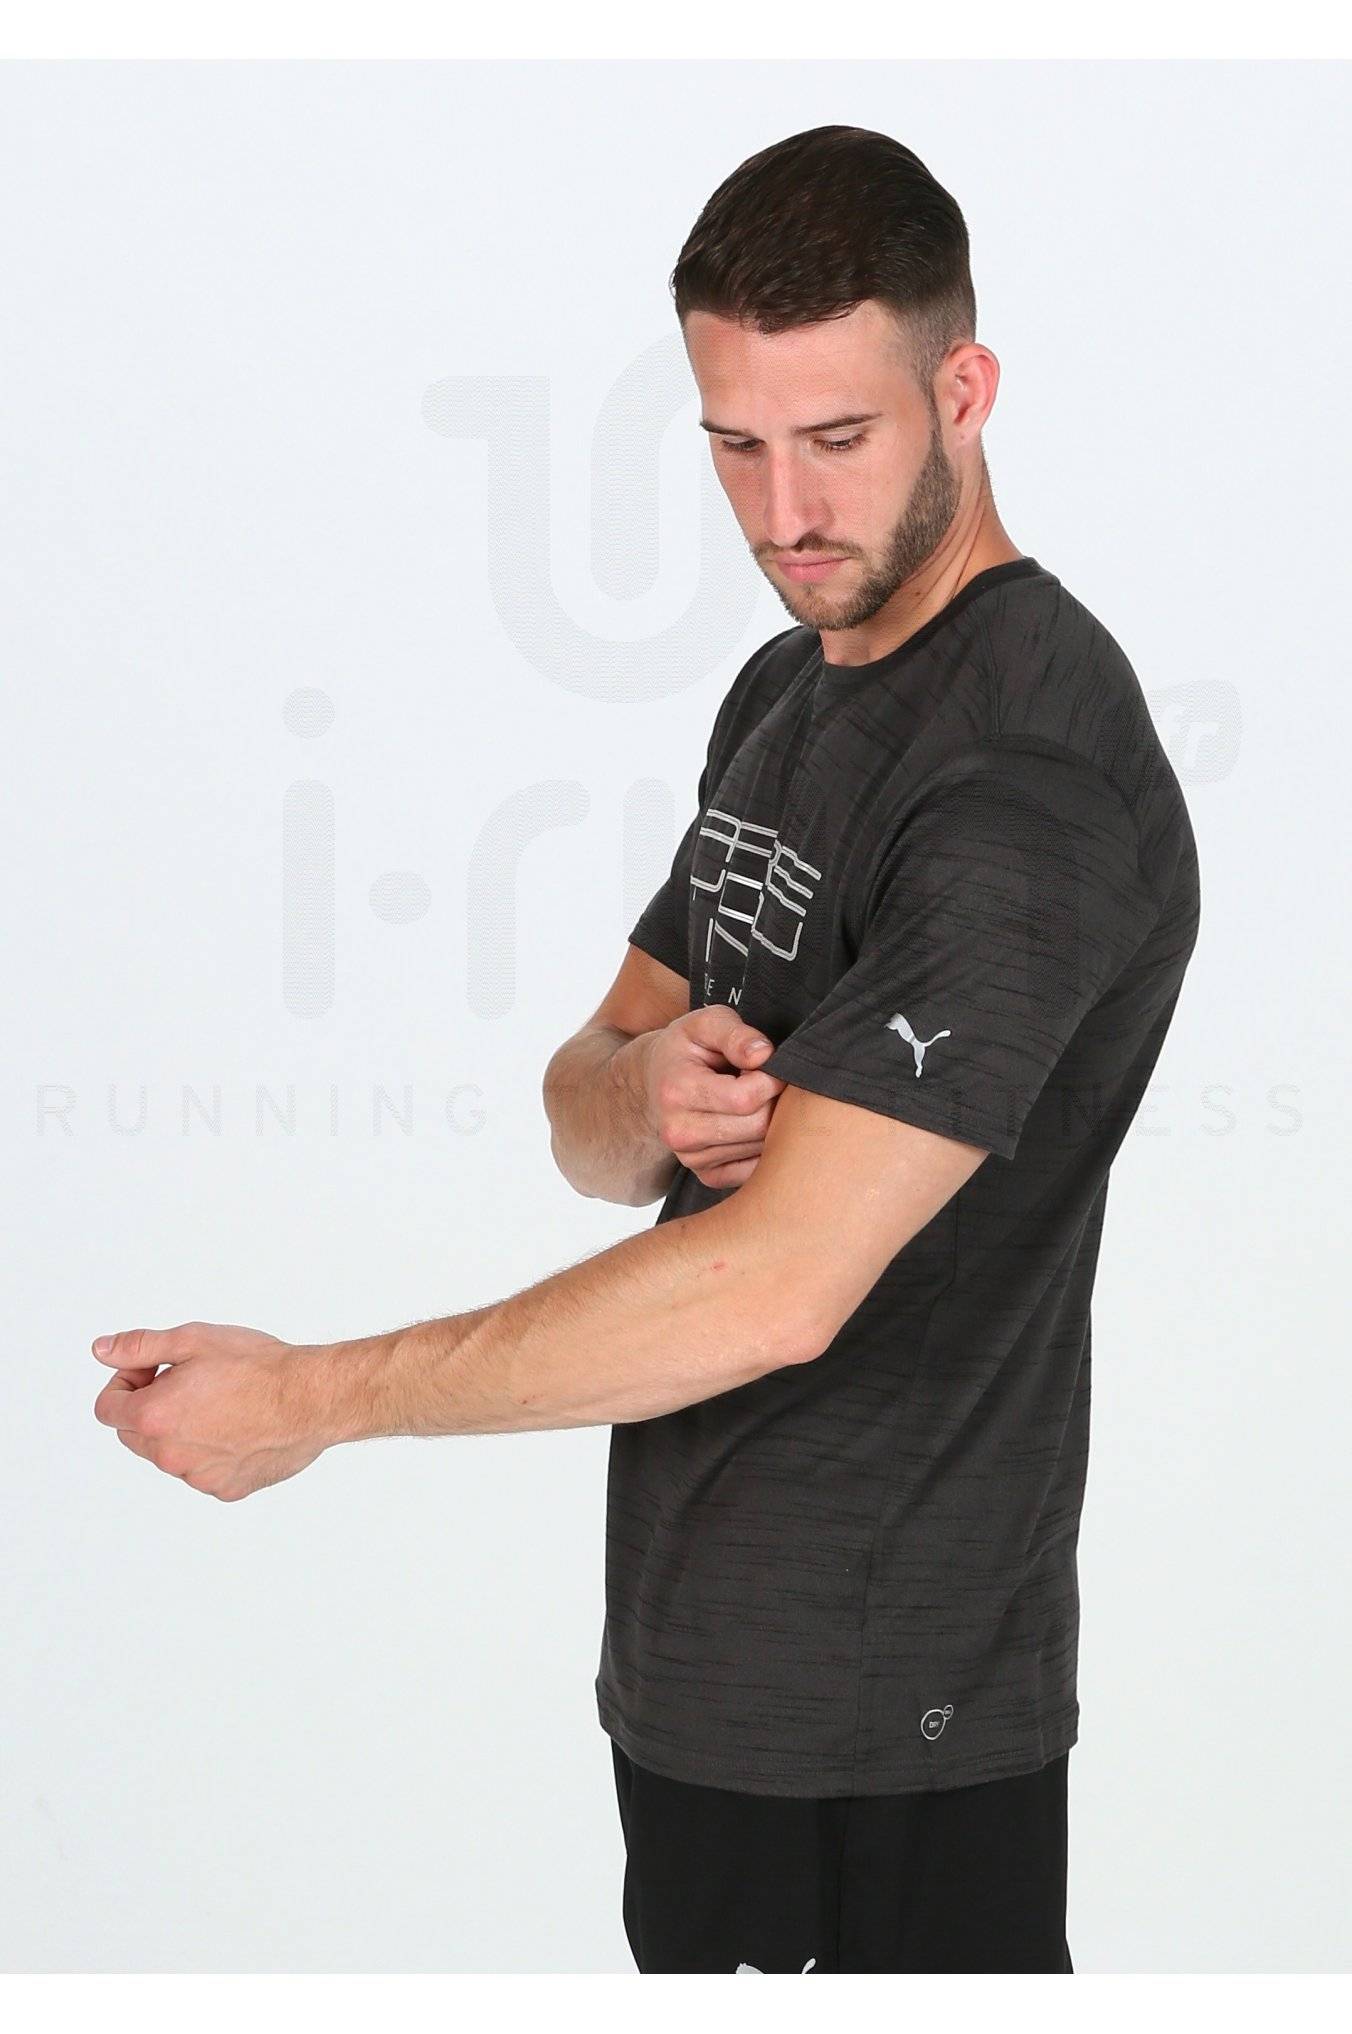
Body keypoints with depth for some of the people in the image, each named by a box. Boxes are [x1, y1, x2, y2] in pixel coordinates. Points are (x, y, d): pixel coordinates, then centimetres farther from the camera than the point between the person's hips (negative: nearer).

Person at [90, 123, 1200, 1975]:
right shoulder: (789, 690, 12)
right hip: (697, 1647, 9)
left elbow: (780, 1283, -27)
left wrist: (311, 1399, -21)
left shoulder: (1034, 777, -20)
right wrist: (652, 1093, -11)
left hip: (872, 1711, -9)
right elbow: (586, 1111, 14)